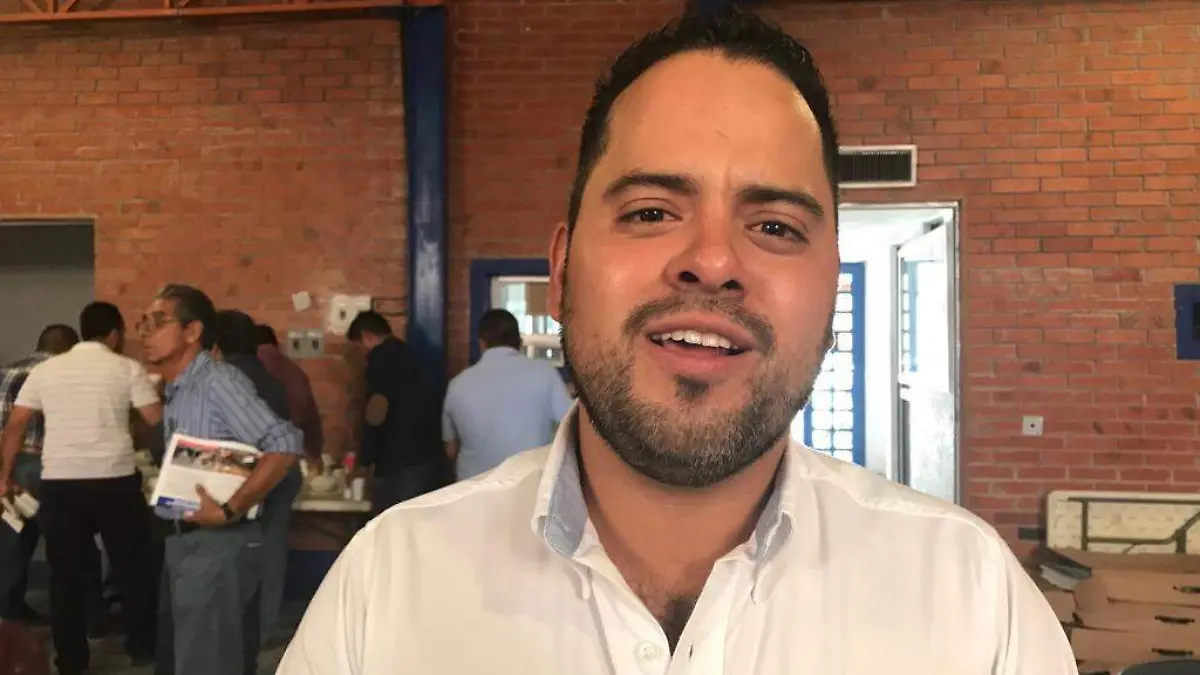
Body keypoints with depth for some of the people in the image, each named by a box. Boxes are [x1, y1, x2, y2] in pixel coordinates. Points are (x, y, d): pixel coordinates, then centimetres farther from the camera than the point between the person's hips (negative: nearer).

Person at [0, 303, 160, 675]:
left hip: (59, 482, 3)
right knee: (133, 565, 13)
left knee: (66, 572, 12)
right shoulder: (127, 368, 0)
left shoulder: (45, 370, 10)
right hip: (116, 480, -2)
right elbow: (159, 421, -3)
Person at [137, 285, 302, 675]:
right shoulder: (174, 391, 12)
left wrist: (229, 512, -24)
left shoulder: (218, 381, -16)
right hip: (182, 541, 9)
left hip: (218, 543, -9)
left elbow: (284, 445, -26)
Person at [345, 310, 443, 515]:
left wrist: (366, 459, -4)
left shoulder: (381, 356, -7)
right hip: (428, 456, 9)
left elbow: (377, 413, -17)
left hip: (402, 462, -9)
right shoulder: (405, 354, 20)